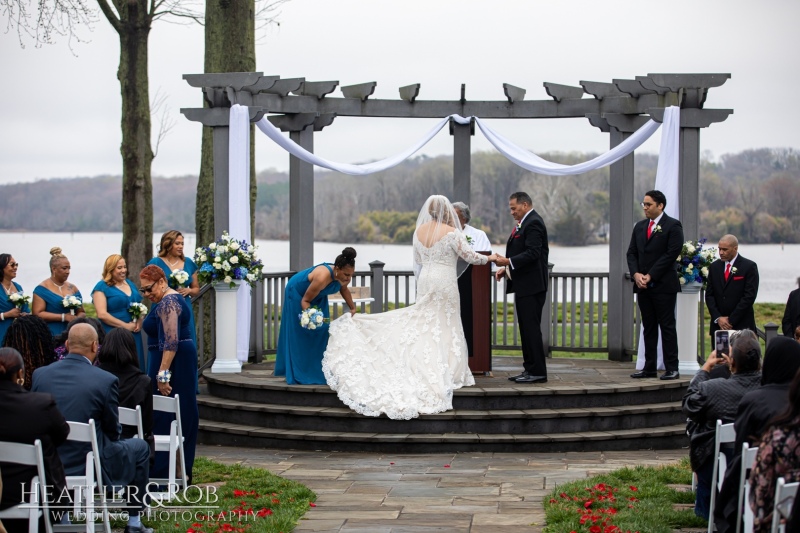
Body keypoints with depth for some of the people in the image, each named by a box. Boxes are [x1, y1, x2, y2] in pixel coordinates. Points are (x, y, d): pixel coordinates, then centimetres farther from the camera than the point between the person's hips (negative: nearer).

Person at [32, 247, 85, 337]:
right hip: (51, 336, -4)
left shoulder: (73, 288, 16)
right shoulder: (42, 289, 0)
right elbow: (37, 314, -9)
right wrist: (64, 317, -13)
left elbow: (81, 312, 22)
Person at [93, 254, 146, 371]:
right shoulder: (102, 287, -3)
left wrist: (139, 322, -1)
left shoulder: (130, 284, 17)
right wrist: (125, 325, -15)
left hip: (134, 335, 6)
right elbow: (102, 314, -13)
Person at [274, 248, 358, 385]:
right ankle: (298, 375, -1)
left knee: (321, 332, 3)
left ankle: (319, 373, 9)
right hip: (297, 294, -7)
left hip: (318, 297, 7)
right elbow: (305, 300, -30)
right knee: (300, 335, -5)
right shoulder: (322, 277, -43)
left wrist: (352, 308, 7)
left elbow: (344, 289, 6)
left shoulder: (344, 277, -22)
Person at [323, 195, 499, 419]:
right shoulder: (452, 232, -13)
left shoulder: (419, 231, 4)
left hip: (426, 281, 5)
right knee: (445, 327, 3)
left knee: (424, 325, 12)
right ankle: (446, 374, 7)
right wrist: (489, 258, 10)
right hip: (445, 282, -5)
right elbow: (470, 257, -8)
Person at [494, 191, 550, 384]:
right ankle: (530, 369, 17)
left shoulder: (533, 223, -14)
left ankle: (537, 372, -6)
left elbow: (533, 253, -23)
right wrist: (507, 268, 10)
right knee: (527, 328, 12)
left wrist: (509, 262, -26)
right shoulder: (526, 222, 18)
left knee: (531, 328, -9)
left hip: (531, 286, -11)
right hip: (524, 285, 11)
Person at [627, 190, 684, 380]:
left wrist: (650, 276, -14)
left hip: (663, 285, -6)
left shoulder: (672, 226, -5)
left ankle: (672, 368, -1)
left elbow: (671, 254, -13)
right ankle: (650, 367, 12)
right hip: (643, 286, 6)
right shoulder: (639, 226, 15)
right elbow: (631, 253, 13)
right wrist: (636, 274, -5)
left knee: (667, 327, -4)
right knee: (648, 327, 9)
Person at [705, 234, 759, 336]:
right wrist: (718, 318, -5)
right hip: (718, 325, 4)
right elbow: (709, 295, 9)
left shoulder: (749, 266, -3)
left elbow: (749, 296, -9)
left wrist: (731, 320, -11)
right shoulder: (714, 266, 11)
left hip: (741, 326, -4)